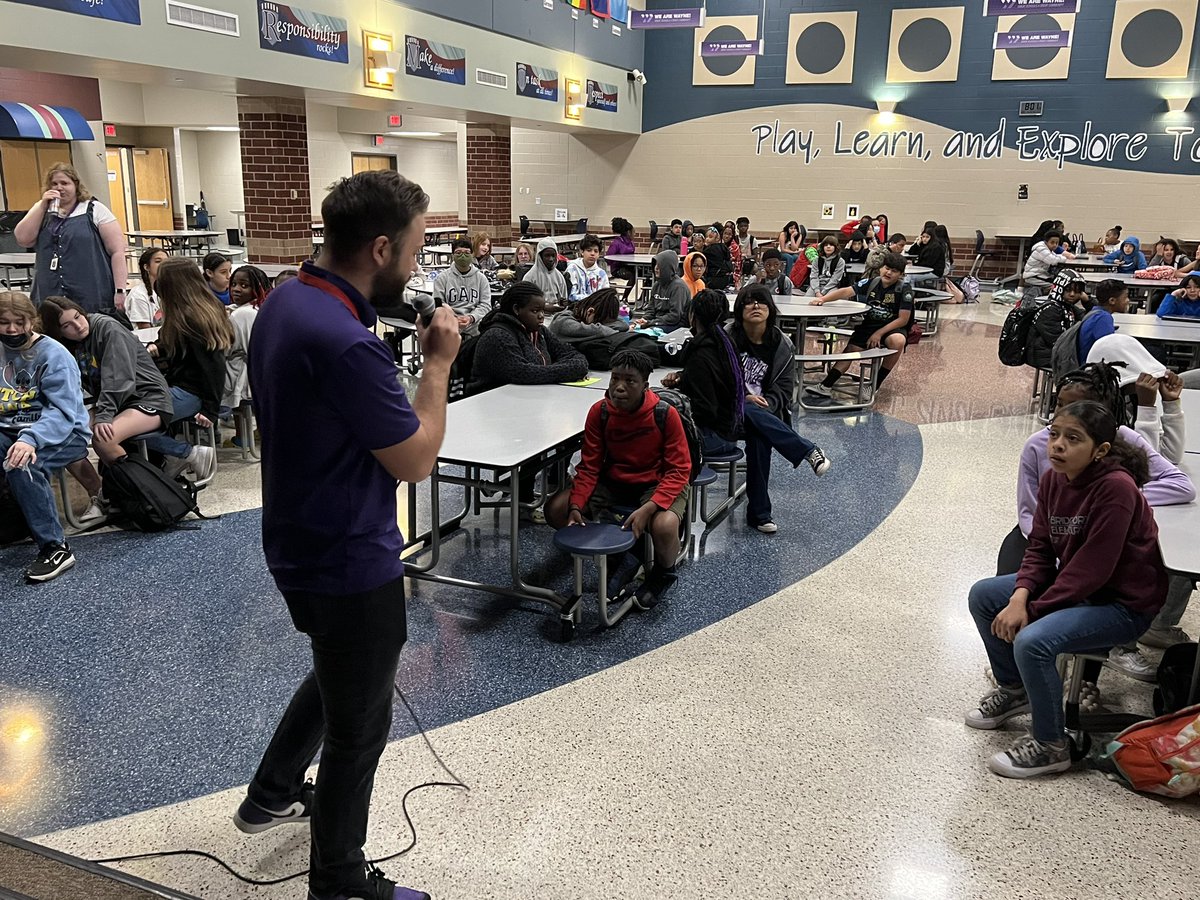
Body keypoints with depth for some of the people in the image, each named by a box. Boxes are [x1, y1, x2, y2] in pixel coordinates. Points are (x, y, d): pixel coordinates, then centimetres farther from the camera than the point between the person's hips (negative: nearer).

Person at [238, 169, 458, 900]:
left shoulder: (287, 300, 0)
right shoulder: (344, 342, -31)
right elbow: (416, 461, -22)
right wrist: (440, 362, -14)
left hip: (302, 542, 10)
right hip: (350, 560, -10)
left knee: (338, 676, 32)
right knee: (360, 722, 11)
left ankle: (273, 795, 50)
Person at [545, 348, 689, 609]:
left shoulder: (665, 415, -19)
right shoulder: (599, 411, -10)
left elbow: (678, 471, -17)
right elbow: (589, 466, -3)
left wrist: (648, 508, -31)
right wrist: (576, 507, -19)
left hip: (658, 484, -4)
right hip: (613, 482, 4)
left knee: (664, 526, -38)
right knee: (555, 509, -14)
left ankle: (663, 573, 1)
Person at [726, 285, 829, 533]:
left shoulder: (783, 345, 6)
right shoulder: (728, 338, -1)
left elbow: (784, 389, 6)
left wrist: (765, 404, -14)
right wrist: (744, 397, -16)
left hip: (767, 409, 1)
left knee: (759, 437, -32)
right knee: (751, 413, -38)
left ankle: (758, 513, -24)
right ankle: (808, 451, -35)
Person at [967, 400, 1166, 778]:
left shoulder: (1116, 488, -27)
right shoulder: (1053, 480, -5)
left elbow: (1091, 570, -27)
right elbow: (1040, 549, -1)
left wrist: (1033, 609, -22)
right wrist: (1020, 597, -18)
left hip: (1124, 602, -8)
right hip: (1073, 584, 8)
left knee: (1033, 641, -28)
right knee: (983, 596, 3)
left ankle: (1051, 746, -4)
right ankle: (1013, 689, 24)